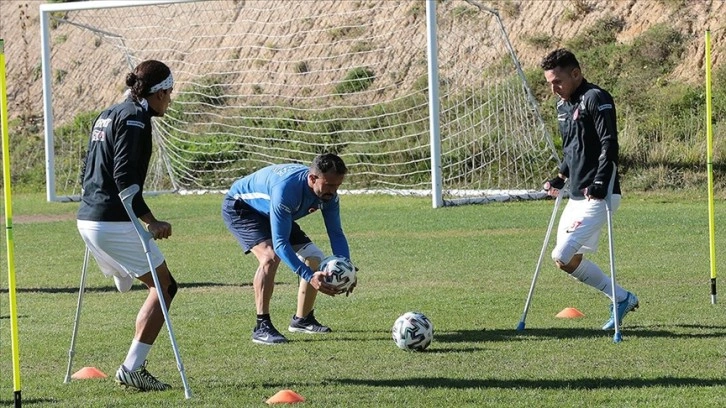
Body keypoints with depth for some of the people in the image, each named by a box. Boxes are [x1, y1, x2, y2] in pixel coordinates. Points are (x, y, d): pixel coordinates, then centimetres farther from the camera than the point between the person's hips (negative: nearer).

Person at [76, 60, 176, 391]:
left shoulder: (107, 116, 19)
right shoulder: (135, 118, -11)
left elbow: (88, 172, 24)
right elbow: (124, 177, -20)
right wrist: (151, 221, -18)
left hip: (88, 220, 10)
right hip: (115, 223, -10)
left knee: (159, 285, 16)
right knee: (164, 286, -1)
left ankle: (134, 367, 11)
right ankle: (132, 368, -7)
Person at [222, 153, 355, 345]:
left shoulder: (328, 194, -20)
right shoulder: (286, 189, -42)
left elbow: (336, 234, -11)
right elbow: (280, 243, -43)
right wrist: (309, 276, -49)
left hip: (269, 213, 8)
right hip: (239, 206, -8)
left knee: (314, 257, 1)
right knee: (270, 256, -31)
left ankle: (302, 319, 20)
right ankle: (262, 327, -25)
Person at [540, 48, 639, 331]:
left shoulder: (596, 99, -12)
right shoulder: (563, 106, 16)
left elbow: (609, 145, -20)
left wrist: (600, 184, -27)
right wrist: (560, 179, 15)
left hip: (597, 197, -10)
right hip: (577, 196, 10)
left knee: (562, 257, -17)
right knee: (571, 259, 10)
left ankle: (622, 298, -6)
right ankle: (621, 298, 19)